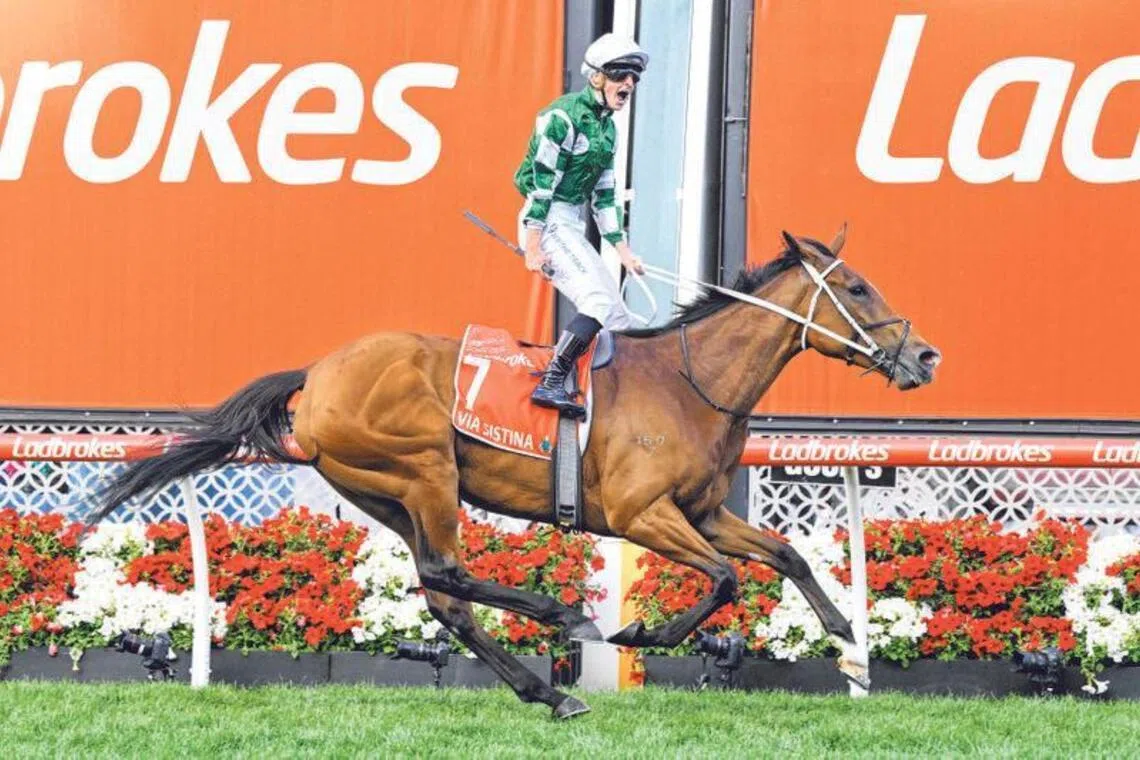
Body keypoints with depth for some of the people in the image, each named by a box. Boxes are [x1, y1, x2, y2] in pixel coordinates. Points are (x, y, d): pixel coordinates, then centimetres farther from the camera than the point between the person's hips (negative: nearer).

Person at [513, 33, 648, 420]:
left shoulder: (607, 128, 15)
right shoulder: (564, 116, -12)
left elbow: (604, 195, 19)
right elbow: (541, 182, -16)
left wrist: (623, 249, 14)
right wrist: (533, 246, -21)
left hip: (574, 228, 10)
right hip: (548, 222, -10)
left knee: (618, 318, 6)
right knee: (598, 300, -25)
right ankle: (551, 385, -29)